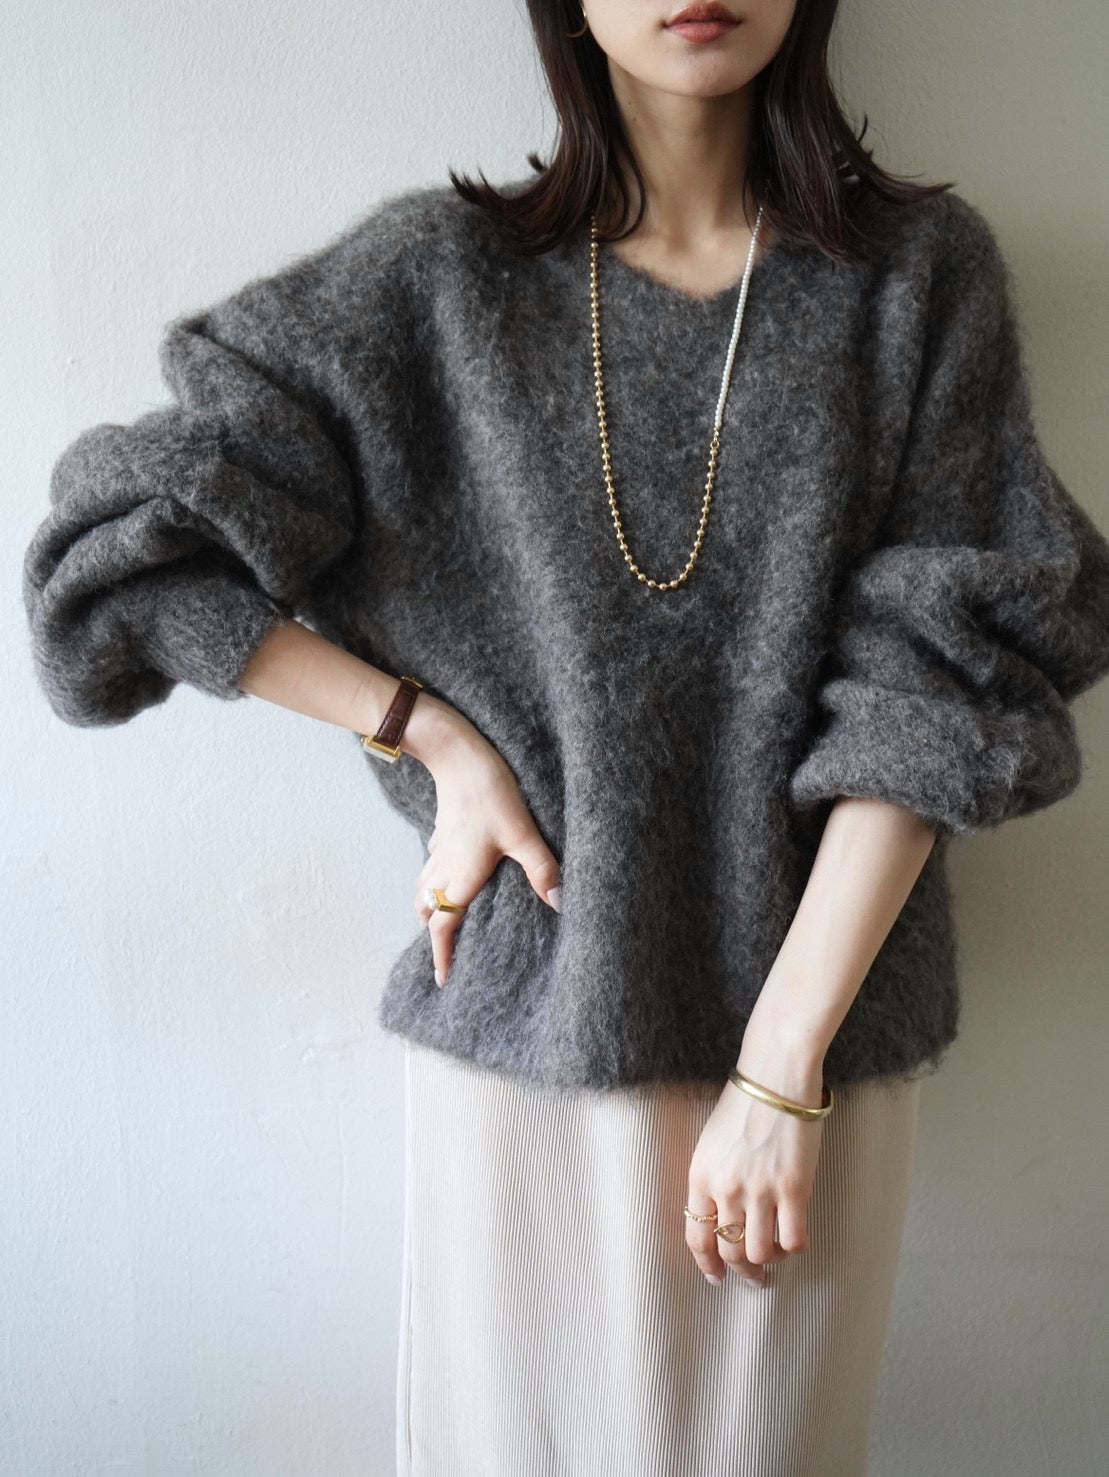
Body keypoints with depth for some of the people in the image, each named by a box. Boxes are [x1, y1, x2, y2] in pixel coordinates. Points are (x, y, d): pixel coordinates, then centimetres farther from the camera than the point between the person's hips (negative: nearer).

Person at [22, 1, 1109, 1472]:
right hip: (526, 1018, 0)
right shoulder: (435, 274, -3)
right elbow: (125, 551, -2)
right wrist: (433, 733, -8)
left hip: (816, 1021, 1)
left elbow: (935, 685, -7)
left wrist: (783, 1069, -12)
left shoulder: (926, 270, -1)